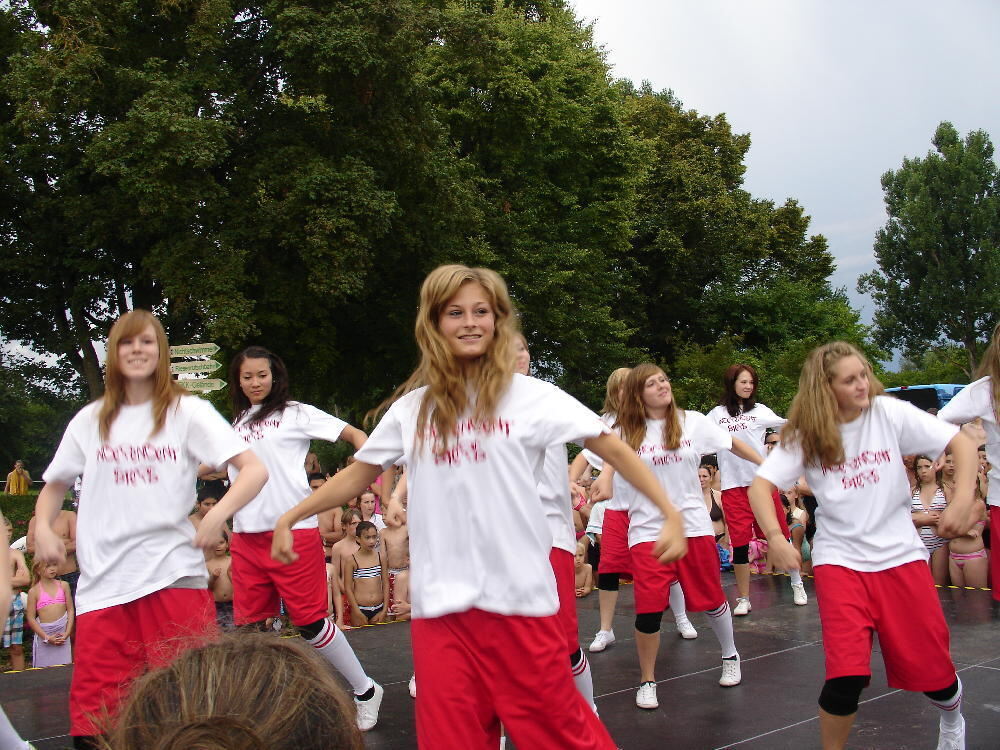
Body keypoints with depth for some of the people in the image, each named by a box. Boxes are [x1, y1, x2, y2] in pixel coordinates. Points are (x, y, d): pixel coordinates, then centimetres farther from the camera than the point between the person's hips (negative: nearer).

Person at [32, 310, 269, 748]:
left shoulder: (187, 411, 2)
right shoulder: (90, 420, 12)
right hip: (103, 582, 3)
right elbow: (54, 486, 24)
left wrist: (219, 514, -21)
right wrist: (43, 527, 3)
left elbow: (255, 470, -5)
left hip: (174, 574, -3)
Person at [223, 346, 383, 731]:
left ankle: (365, 691, 11)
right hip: (246, 535, 6)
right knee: (249, 623, 6)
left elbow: (355, 435, -2)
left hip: (293, 530, -6)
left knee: (310, 620, -4)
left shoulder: (295, 413, 1)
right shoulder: (237, 424, 18)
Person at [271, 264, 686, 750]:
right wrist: (289, 518, 17)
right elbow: (360, 473, 19)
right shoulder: (412, 408, 8)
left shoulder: (530, 396, 0)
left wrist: (671, 514, -8)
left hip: (518, 597, -3)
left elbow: (612, 449, 1)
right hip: (439, 602, 3)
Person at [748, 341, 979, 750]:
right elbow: (760, 485, -11)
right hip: (840, 559, -1)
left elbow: (961, 442, -5)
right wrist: (776, 536, -26)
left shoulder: (888, 412, -6)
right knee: (847, 674, -14)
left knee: (931, 666, 8)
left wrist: (963, 499, -19)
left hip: (900, 553, 1)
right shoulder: (805, 435, -6)